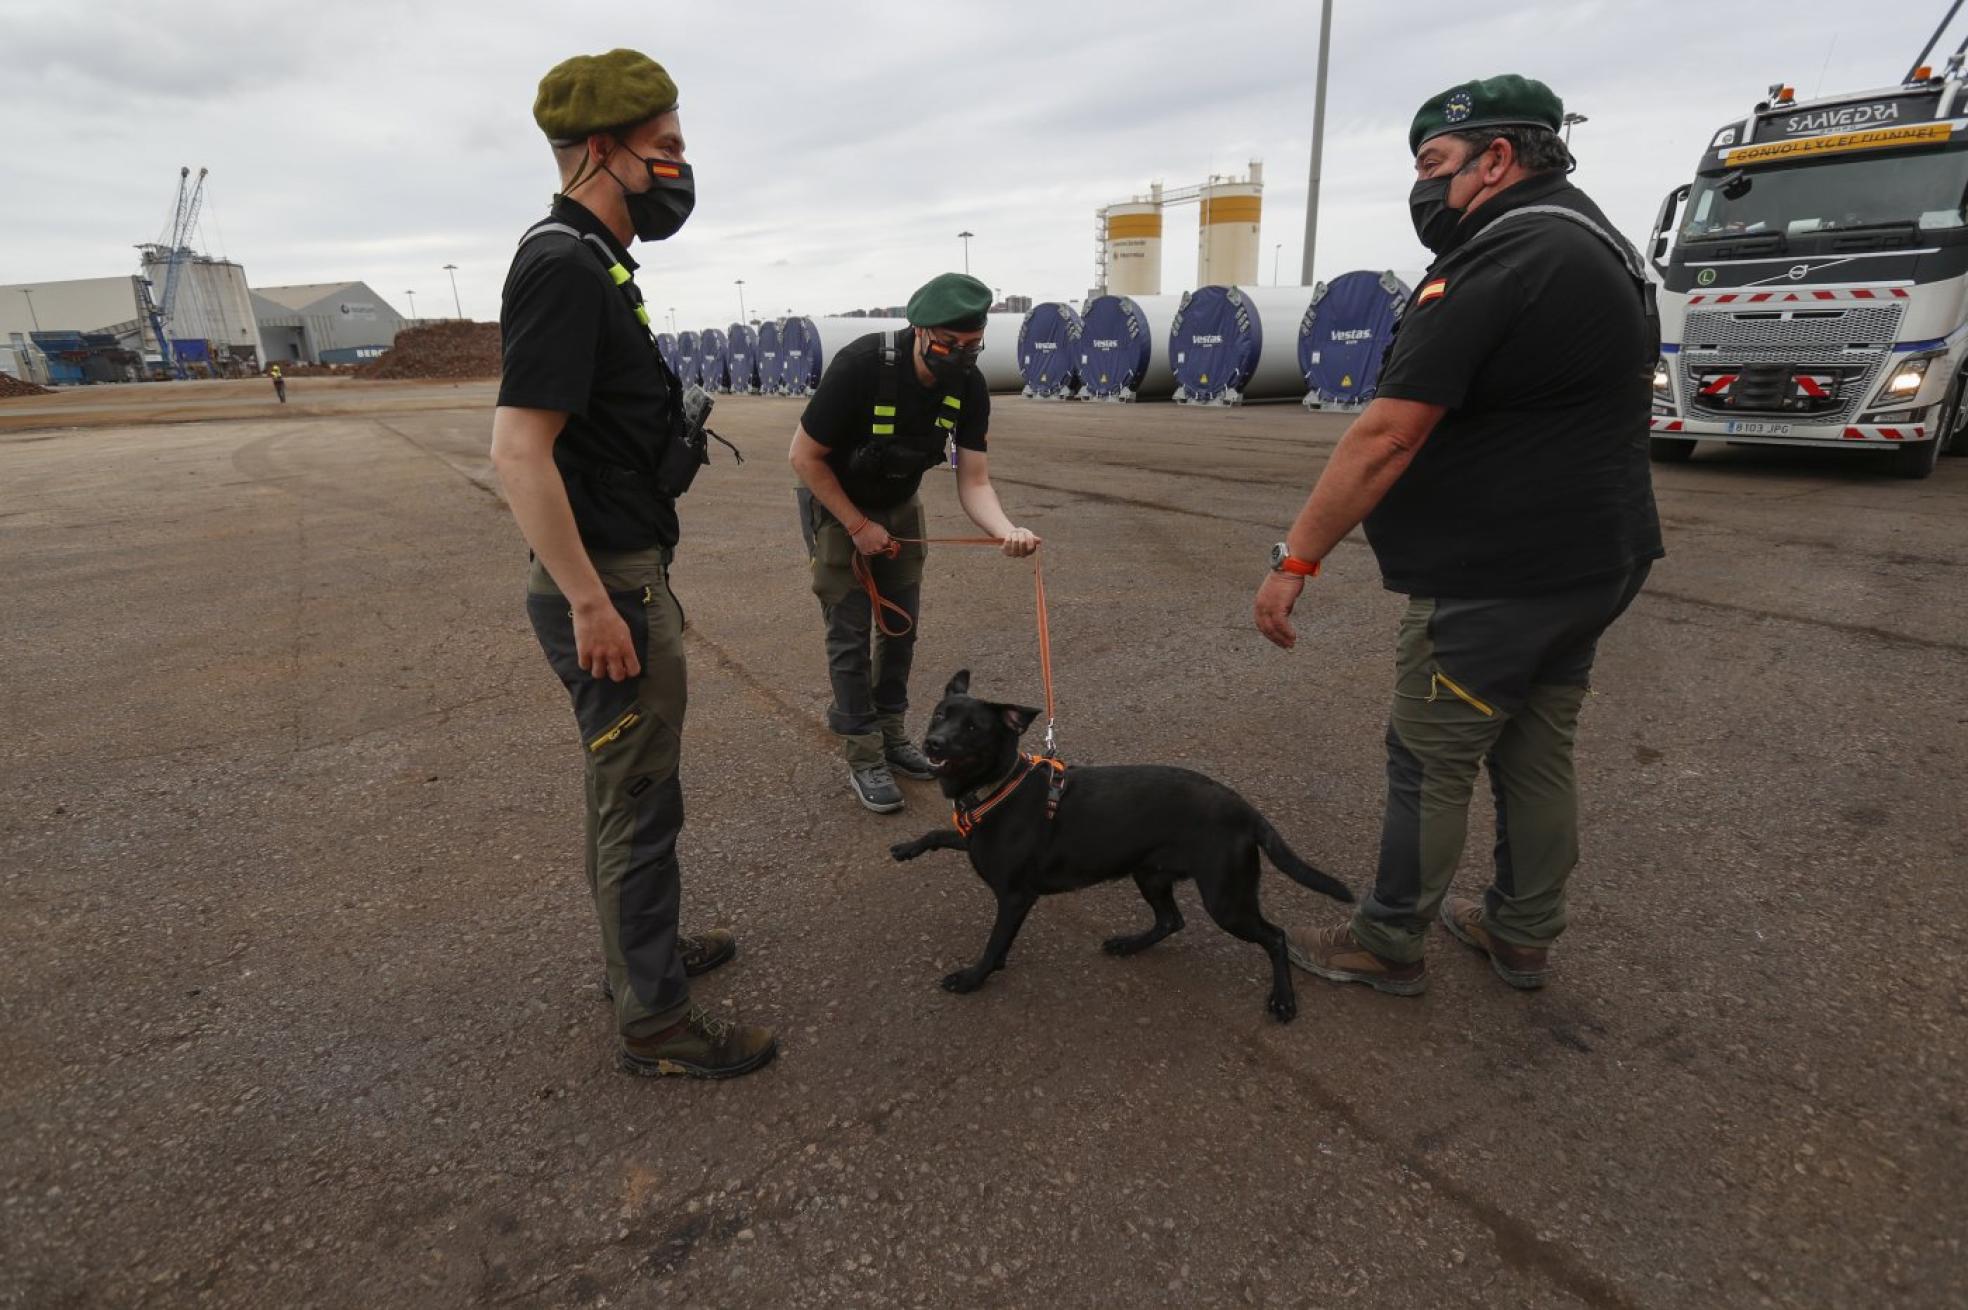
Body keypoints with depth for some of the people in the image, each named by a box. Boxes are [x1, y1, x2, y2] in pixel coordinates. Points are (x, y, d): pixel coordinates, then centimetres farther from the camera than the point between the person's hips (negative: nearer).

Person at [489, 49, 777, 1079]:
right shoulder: (565, 267, -17)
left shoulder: (586, 264, 15)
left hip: (623, 576, 10)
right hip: (607, 587, -10)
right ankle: (655, 1023, 16)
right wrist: (592, 604, -23)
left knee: (619, 788, 20)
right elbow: (519, 450, -24)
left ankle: (640, 949, 38)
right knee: (640, 802, 0)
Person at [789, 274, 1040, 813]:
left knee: (901, 624, 9)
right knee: (851, 631, -4)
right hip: (835, 504, -5)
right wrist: (858, 527, -20)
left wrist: (1006, 530, -37)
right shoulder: (861, 365, -32)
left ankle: (891, 731, 26)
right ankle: (863, 756, 7)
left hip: (899, 504, 5)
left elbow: (974, 480, -17)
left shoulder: (970, 388, -18)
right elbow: (805, 456, -23)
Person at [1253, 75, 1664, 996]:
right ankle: (1521, 935, 33)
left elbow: (1386, 438, -24)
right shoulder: (1598, 246, 15)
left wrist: (1295, 560, -21)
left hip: (1494, 581, -10)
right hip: (1592, 564, 10)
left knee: (1429, 764, 3)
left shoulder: (1496, 267, -18)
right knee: (1538, 756, 18)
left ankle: (1389, 946, 19)